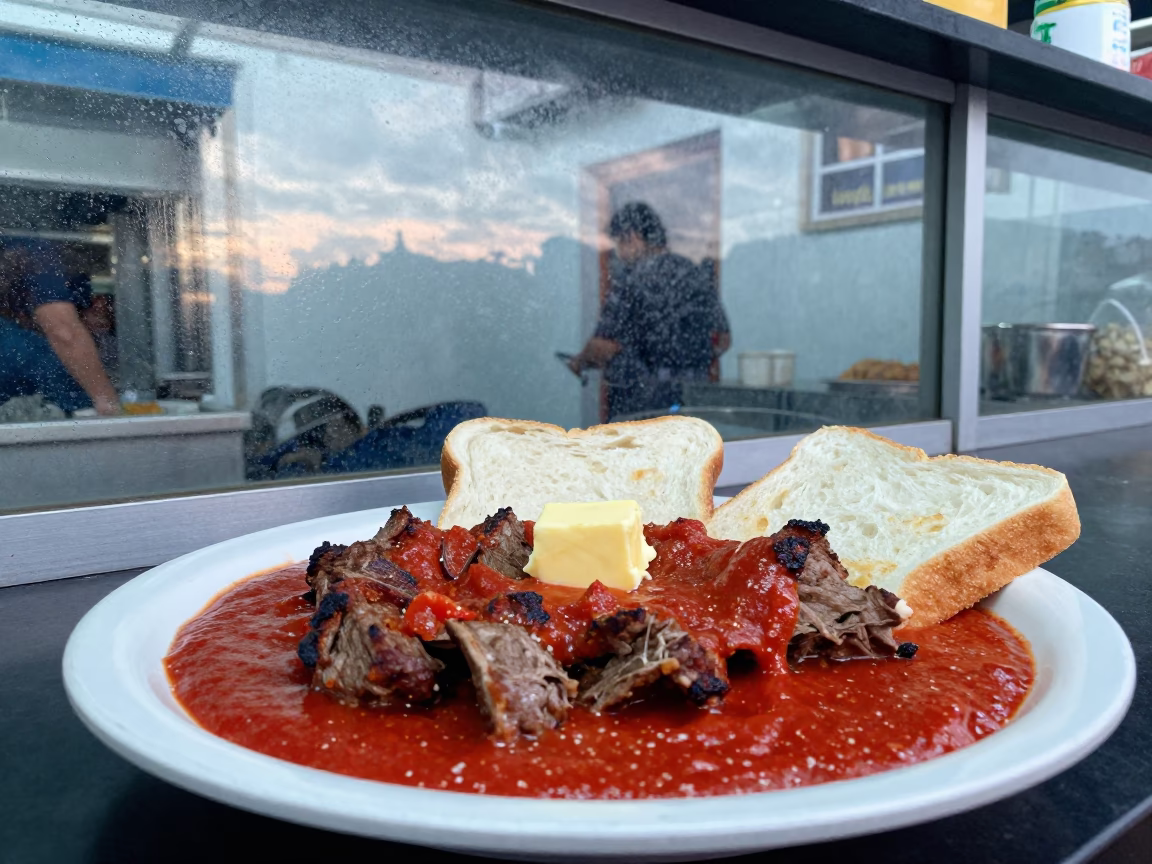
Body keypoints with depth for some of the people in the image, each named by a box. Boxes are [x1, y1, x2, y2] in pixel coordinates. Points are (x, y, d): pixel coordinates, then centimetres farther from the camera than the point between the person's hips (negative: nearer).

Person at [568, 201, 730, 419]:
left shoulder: (628, 278, -10)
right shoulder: (698, 275, 6)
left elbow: (604, 345, -13)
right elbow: (723, 340, 10)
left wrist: (580, 362, 6)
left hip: (636, 403, -5)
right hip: (694, 399, 5)